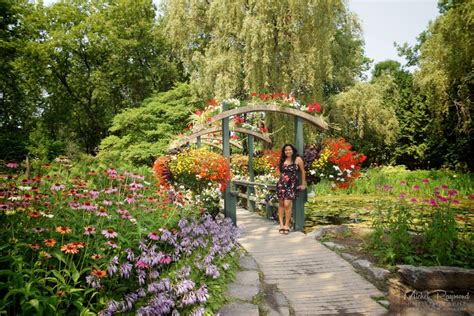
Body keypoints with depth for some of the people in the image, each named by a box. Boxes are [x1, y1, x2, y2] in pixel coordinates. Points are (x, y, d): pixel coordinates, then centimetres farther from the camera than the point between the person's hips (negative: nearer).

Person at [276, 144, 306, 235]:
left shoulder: (298, 159, 1)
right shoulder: (282, 160, 11)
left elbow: (302, 172, 6)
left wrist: (303, 184, 7)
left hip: (292, 185, -4)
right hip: (281, 184, 4)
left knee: (287, 204, -13)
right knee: (281, 204, 3)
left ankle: (287, 225, -1)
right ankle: (281, 224, 9)